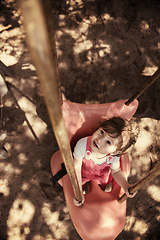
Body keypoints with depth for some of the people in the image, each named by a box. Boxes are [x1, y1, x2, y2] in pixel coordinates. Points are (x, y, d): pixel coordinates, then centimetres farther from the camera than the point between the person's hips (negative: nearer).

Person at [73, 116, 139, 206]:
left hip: (102, 176, 1)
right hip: (84, 172, -1)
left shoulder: (114, 157, -36)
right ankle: (86, 184, 34)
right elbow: (76, 168, -31)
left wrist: (125, 185, -30)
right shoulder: (82, 145, -43)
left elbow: (116, 172, -13)